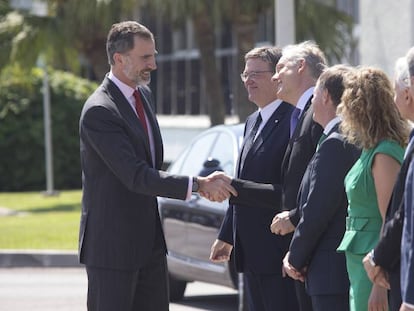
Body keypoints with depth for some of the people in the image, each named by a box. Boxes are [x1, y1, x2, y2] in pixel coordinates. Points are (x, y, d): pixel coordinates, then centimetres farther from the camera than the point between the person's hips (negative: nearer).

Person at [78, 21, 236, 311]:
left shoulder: (144, 94, 10)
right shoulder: (99, 111, -20)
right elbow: (136, 176, -26)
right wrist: (199, 184, -29)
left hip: (149, 239, 9)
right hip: (112, 242, -9)